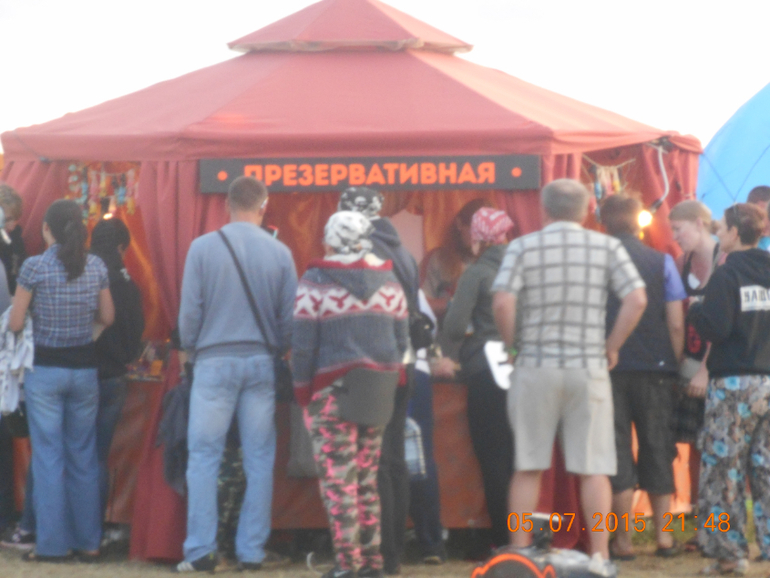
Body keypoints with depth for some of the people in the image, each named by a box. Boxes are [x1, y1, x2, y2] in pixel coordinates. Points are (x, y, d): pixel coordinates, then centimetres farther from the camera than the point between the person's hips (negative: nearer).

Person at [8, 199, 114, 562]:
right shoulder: (96, 267, -1)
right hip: (85, 367, 3)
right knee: (83, 456, 11)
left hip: (45, 368, -3)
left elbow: (15, 324, -9)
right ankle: (87, 542, 13)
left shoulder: (34, 267, -12)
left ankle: (52, 544, 1)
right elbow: (107, 317, 7)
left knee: (48, 456, 2)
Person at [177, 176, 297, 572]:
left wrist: (191, 349, 14)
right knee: (259, 460, 6)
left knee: (203, 457, 2)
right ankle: (252, 551, 6)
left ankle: (200, 551, -1)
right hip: (262, 362, 2)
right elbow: (290, 317, 4)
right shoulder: (279, 253, 0)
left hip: (214, 361, -1)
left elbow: (188, 312, -2)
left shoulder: (203, 248, -5)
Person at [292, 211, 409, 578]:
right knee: (367, 476, 12)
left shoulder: (316, 282, -8)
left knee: (338, 477, -3)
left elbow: (302, 344, -8)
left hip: (332, 391, -5)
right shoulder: (389, 281, 7)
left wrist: (302, 392, 0)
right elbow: (402, 339, 11)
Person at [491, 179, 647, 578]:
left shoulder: (523, 247, -1)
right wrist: (612, 346, 3)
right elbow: (636, 299, -7)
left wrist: (512, 343, 3)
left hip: (536, 367, 0)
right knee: (594, 469, 5)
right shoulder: (607, 247, 2)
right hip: (589, 368, 0)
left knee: (528, 468, 8)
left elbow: (502, 303, -12)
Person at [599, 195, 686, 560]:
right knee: (658, 451, 10)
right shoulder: (661, 262, 0)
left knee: (617, 452, 2)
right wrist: (677, 366, 8)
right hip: (656, 368, 1)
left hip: (608, 369, -1)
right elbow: (676, 325, -2)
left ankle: (624, 540, 0)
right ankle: (663, 535, 12)